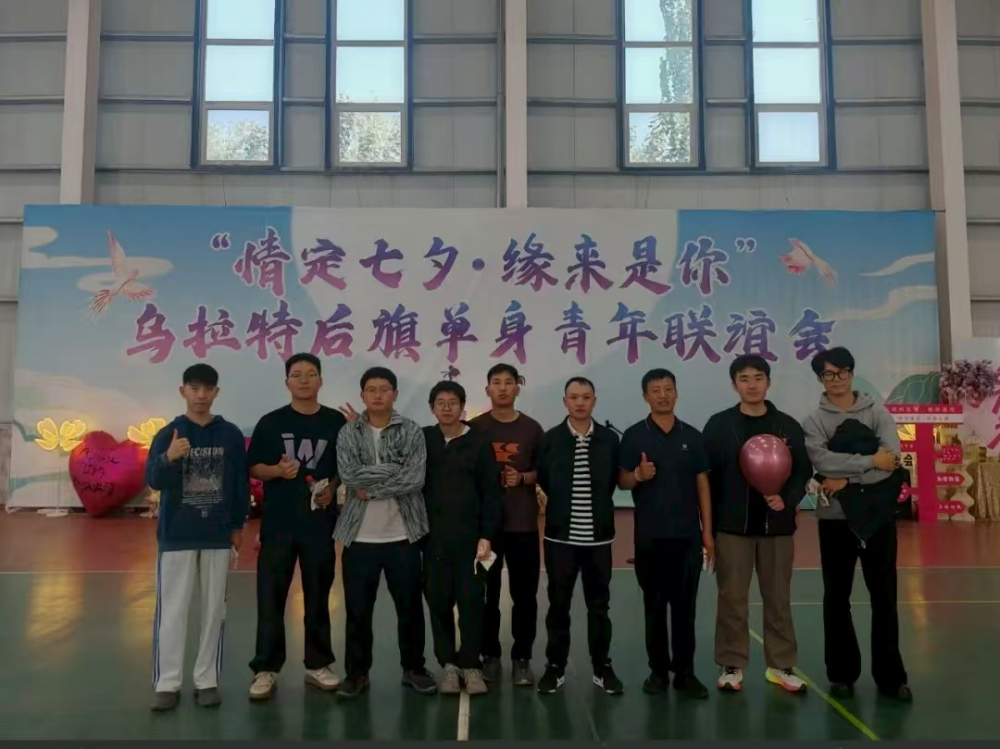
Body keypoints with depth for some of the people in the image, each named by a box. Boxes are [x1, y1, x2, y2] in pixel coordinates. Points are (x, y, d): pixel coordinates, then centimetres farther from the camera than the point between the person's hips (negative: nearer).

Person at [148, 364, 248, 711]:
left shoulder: (231, 435, 1)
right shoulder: (168, 434, -4)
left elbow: (241, 482, 6)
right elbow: (153, 480, -13)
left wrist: (238, 525, 6)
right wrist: (169, 458, -33)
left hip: (218, 536, 2)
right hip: (176, 536, -1)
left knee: (214, 609, 8)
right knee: (171, 611, 3)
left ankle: (207, 680, 19)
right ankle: (167, 683, 14)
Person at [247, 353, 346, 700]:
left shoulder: (336, 422, 2)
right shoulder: (271, 422, 1)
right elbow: (254, 467, 3)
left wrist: (332, 488, -9)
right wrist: (277, 470, -17)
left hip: (321, 522, 1)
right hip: (278, 523, 0)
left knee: (318, 597, 11)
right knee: (270, 599, 2)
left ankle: (318, 664, 24)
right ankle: (266, 669, 14)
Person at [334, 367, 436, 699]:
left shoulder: (412, 432, -1)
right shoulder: (348, 434, 2)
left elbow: (415, 480, -14)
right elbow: (350, 476, -14)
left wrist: (371, 489, -14)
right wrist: (395, 470, -15)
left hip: (402, 535, 0)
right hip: (360, 536, 1)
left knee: (410, 606, 10)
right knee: (357, 609, 8)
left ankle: (413, 668, 28)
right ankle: (357, 672, 24)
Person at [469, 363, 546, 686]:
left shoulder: (532, 428, 4)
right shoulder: (475, 428, 3)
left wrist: (523, 478, -11)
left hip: (523, 523, 1)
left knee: (524, 594, 4)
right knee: (487, 593, 6)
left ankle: (522, 658, 16)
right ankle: (490, 656, 20)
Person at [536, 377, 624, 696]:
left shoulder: (609, 439, 1)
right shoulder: (550, 439, -2)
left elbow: (615, 481, 8)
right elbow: (541, 481, 4)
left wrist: (598, 508, 7)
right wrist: (562, 507, 8)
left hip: (598, 536, 1)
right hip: (560, 536, -1)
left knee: (599, 605, 10)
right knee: (558, 604, 7)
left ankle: (602, 667, 23)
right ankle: (555, 667, 20)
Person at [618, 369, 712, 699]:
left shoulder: (692, 436, 6)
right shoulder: (634, 436, 0)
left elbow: (702, 484, 7)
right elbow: (622, 481, 2)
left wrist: (707, 531, 3)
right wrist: (638, 476, -21)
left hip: (688, 535, 1)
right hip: (649, 536, -1)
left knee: (685, 606, 6)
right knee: (654, 606, 8)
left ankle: (685, 672, 16)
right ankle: (659, 670, 19)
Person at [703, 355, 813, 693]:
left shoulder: (788, 426, 4)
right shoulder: (719, 425, -1)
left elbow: (803, 472, 4)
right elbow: (707, 476, -1)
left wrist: (788, 500, -15)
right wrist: (709, 524, -5)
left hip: (777, 526, 2)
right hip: (732, 526, -1)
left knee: (778, 599, 10)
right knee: (732, 599, 4)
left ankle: (781, 665, 22)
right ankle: (732, 665, 16)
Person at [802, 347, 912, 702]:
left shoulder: (878, 414, 3)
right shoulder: (814, 421, 0)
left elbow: (891, 462, -12)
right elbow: (822, 462, -19)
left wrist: (847, 479, -17)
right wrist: (870, 461, -18)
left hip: (879, 516, 1)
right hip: (835, 519, 0)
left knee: (884, 597, 6)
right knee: (837, 598, 8)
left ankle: (890, 675, 19)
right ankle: (842, 672, 20)